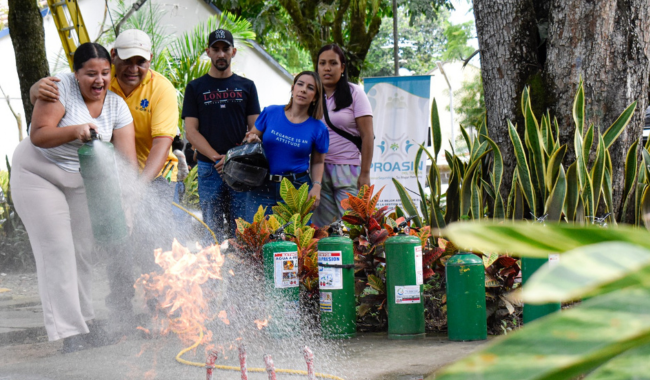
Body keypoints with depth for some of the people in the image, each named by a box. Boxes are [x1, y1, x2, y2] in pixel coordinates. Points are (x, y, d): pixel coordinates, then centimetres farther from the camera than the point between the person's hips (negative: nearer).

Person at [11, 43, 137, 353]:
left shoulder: (117, 106, -3)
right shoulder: (61, 88, -17)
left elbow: (127, 158, -9)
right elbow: (38, 135, -22)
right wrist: (75, 131, -38)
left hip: (81, 182, 5)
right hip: (38, 176, -5)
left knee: (84, 251, 7)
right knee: (57, 251, -10)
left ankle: (84, 321, 22)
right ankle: (69, 332, -11)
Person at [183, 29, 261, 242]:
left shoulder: (246, 87, 14)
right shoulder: (196, 88, 11)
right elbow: (191, 132, 3)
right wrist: (217, 158, -10)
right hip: (209, 168, -1)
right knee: (212, 230, -4)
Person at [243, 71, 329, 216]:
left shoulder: (318, 128, 2)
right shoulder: (270, 112, 2)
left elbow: (318, 162, 11)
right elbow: (251, 135, 15)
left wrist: (316, 187, -4)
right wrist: (252, 139, -8)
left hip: (297, 189, -1)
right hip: (263, 188, 1)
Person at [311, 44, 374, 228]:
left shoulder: (354, 93, 2)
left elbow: (367, 135, -3)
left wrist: (365, 173, -9)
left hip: (348, 171, -3)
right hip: (319, 169, 3)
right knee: (322, 227, -2)